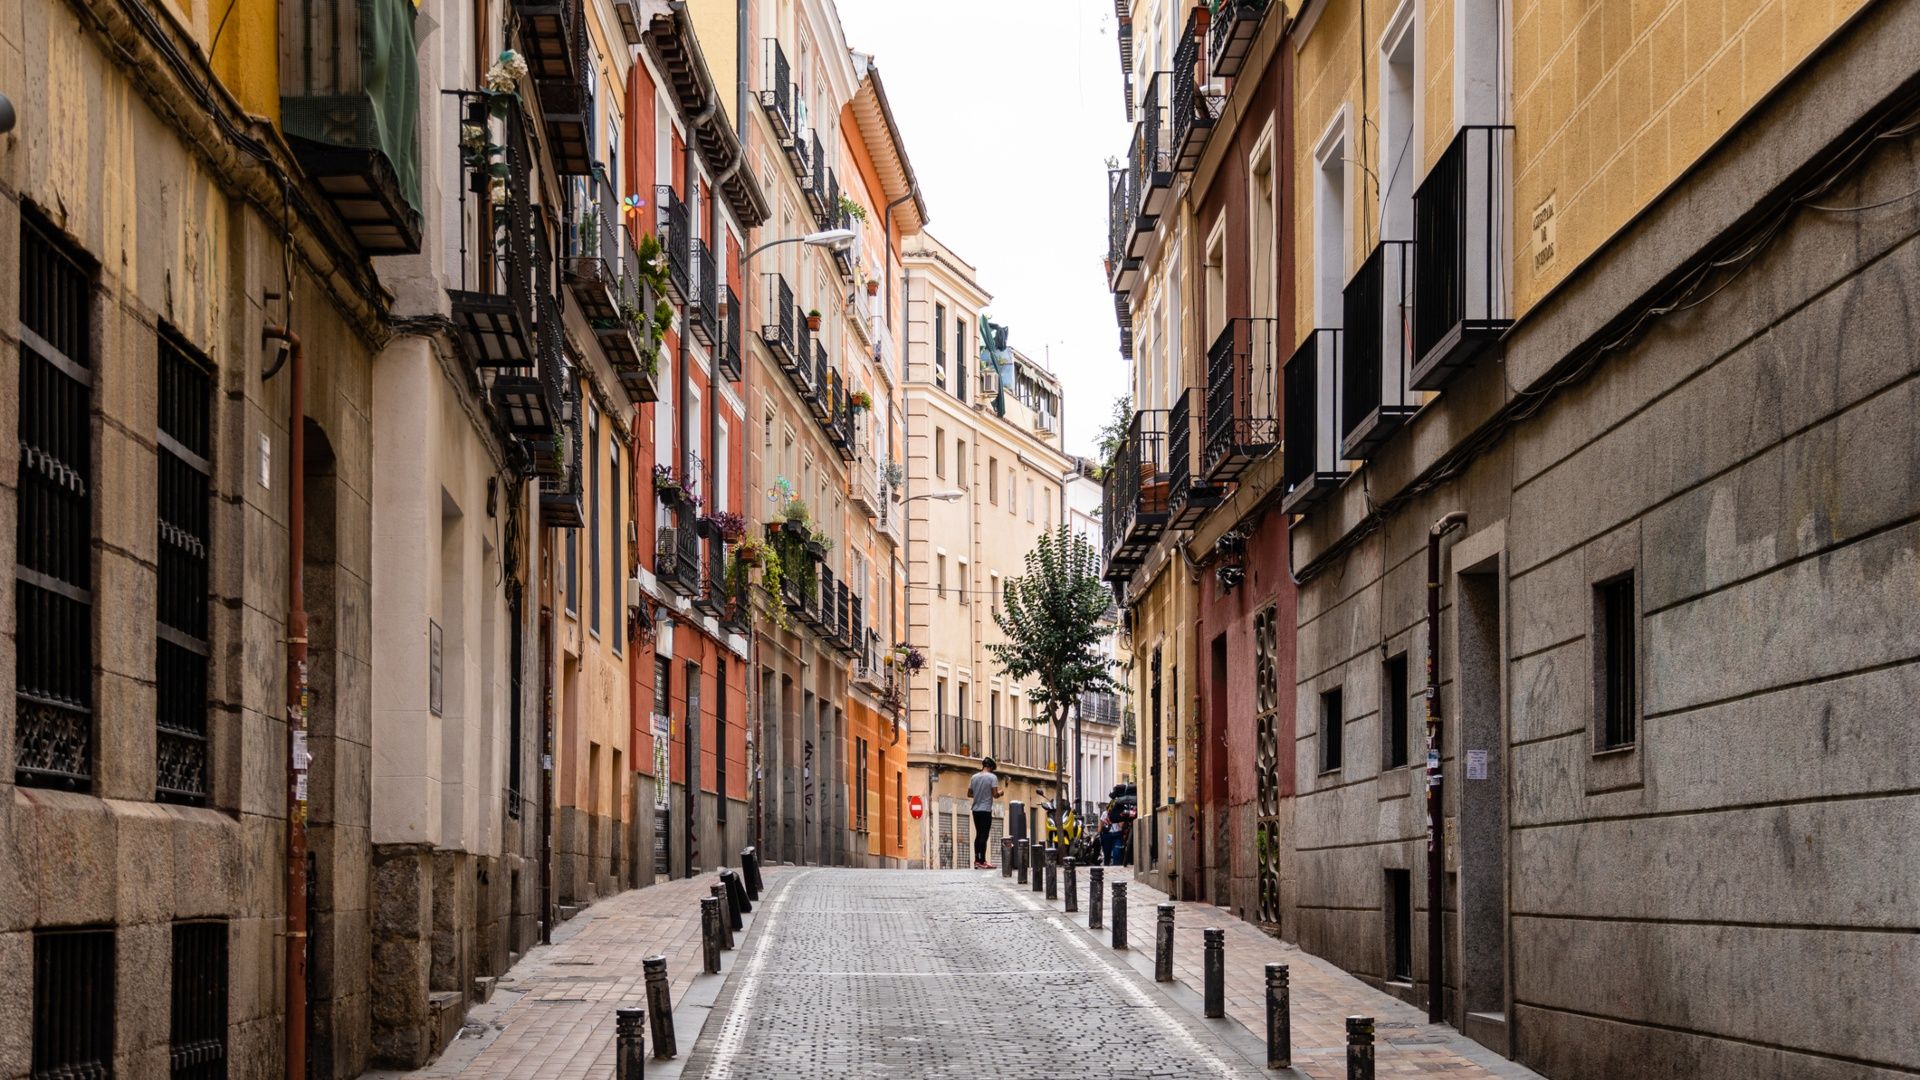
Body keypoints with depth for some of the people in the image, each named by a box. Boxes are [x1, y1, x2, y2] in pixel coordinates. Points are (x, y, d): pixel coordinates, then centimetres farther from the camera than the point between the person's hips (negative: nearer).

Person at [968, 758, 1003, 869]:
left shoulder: (974, 777, 8)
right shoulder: (992, 777, -8)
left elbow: (969, 793, 12)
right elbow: (995, 795, -13)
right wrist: (1000, 793, 8)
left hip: (976, 810, 6)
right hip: (986, 810, -6)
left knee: (978, 835, 12)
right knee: (984, 836, -4)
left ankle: (977, 861, 13)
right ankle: (982, 862, -6)